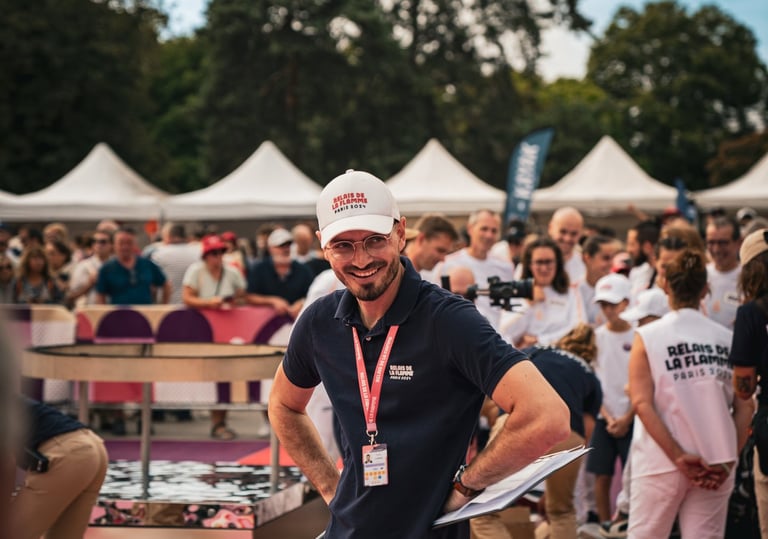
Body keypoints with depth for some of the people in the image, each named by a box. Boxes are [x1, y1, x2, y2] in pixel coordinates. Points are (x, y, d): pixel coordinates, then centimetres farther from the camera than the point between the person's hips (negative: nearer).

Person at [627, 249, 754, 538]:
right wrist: (729, 459, 0)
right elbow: (744, 408, 0)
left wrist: (678, 456, -11)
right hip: (716, 465, 2)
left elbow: (642, 403, -10)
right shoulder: (728, 340, 4)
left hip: (662, 463, -2)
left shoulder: (648, 337, -2)